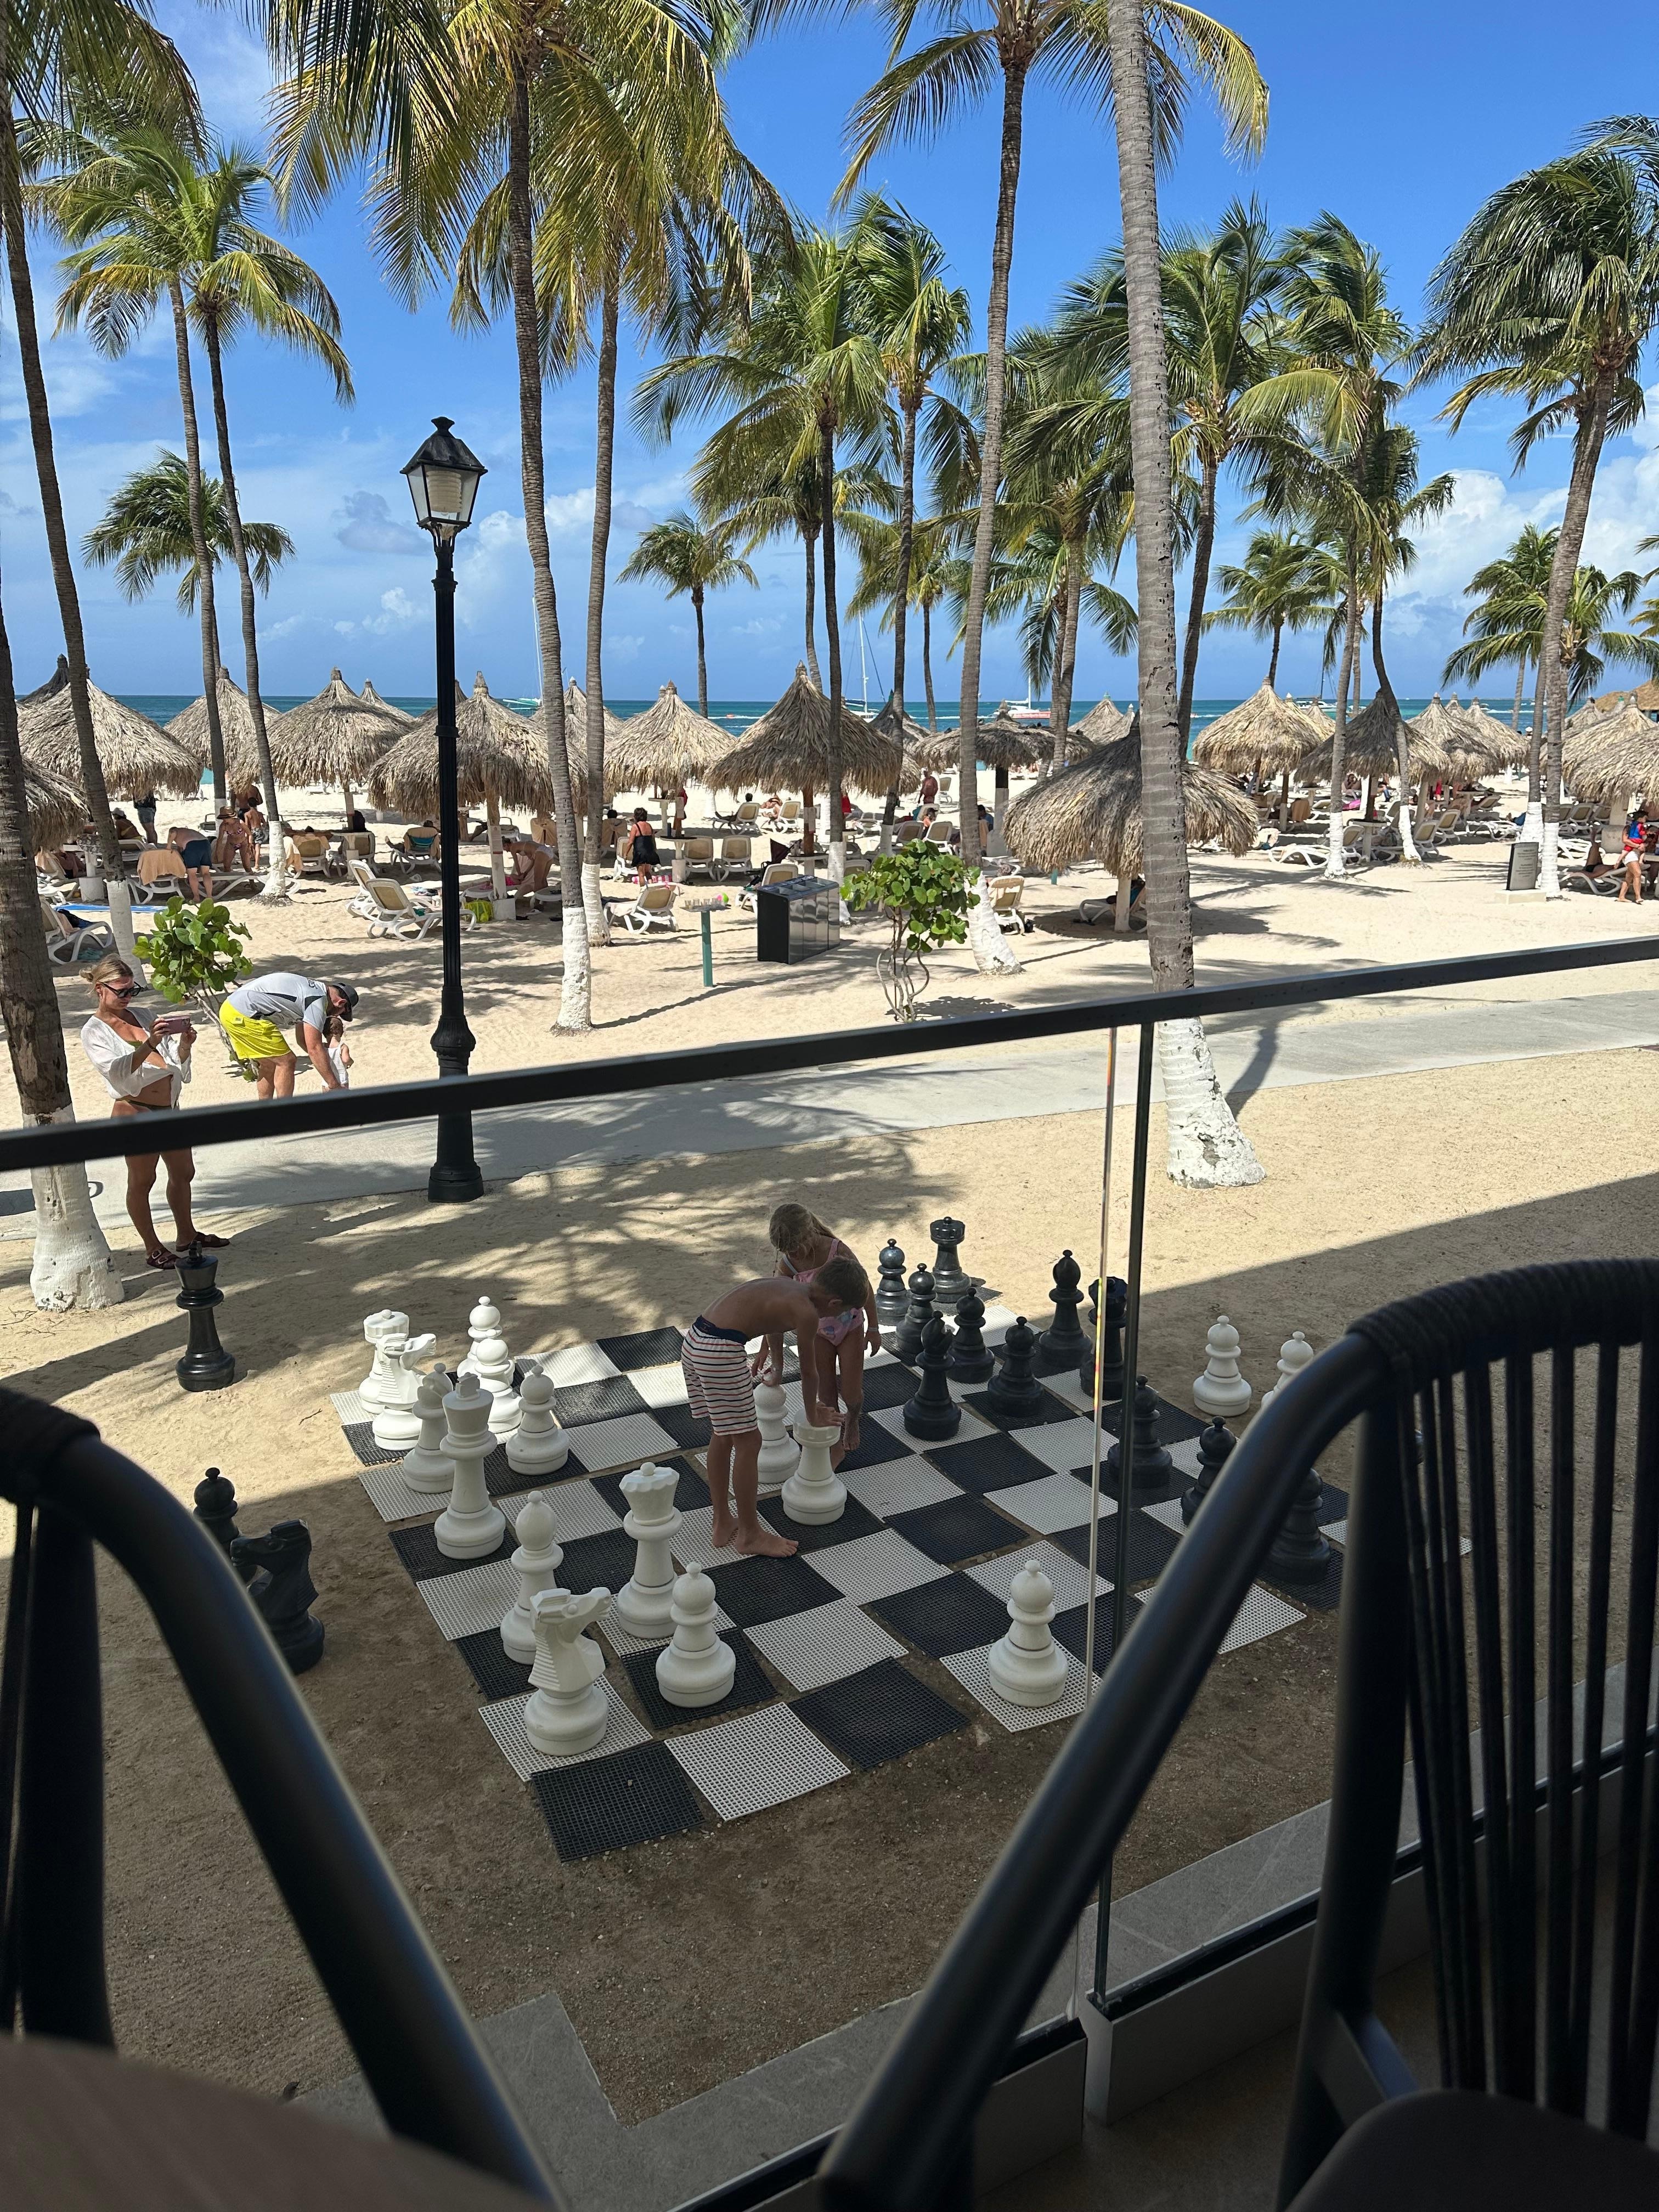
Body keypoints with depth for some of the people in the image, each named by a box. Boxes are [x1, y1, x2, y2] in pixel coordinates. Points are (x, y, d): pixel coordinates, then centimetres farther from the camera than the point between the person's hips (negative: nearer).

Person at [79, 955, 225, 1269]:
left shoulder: (143, 1016, 9)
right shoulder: (93, 1033, -7)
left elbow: (175, 1061, 9)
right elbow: (117, 1071, -24)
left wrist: (184, 1045, -14)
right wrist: (149, 1044, -36)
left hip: (169, 1108, 7)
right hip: (135, 1115, -7)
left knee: (183, 1173, 17)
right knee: (142, 1182, 6)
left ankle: (187, 1234, 34)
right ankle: (153, 1249, 17)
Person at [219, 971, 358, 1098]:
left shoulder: (312, 988, 20)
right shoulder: (317, 1000, -11)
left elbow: (303, 1039, 28)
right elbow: (314, 1049, -14)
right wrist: (334, 1086, -10)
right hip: (244, 1015, -10)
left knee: (269, 1064, 19)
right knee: (285, 1062, -3)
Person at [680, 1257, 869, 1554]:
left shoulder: (786, 1285, 18)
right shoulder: (807, 1313, -8)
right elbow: (809, 1372, 5)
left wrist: (777, 1368, 58)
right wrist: (813, 1416, 23)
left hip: (694, 1341, 10)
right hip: (721, 1352, -10)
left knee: (722, 1435, 22)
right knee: (748, 1443, 4)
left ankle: (722, 1524, 34)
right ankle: (750, 1535, 19)